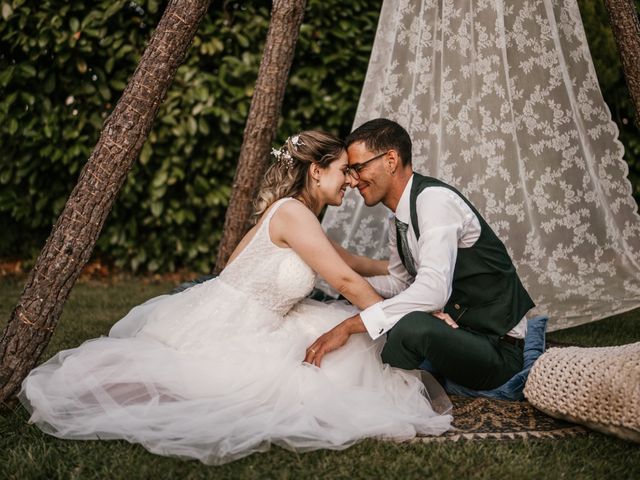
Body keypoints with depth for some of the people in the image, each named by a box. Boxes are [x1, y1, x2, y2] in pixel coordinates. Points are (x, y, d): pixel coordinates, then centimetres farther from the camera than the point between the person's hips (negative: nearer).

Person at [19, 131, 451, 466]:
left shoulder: (304, 220, 13)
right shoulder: (292, 212, -16)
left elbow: (343, 262, 30)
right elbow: (344, 281, -15)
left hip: (240, 328, 9)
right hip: (218, 331, -9)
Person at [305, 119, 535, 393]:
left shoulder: (435, 199, -21)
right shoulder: (400, 219, 8)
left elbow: (433, 290, -33)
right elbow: (399, 283, 21)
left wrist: (348, 326, -34)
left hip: (498, 351, -9)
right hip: (458, 332, 9)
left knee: (411, 326, -34)